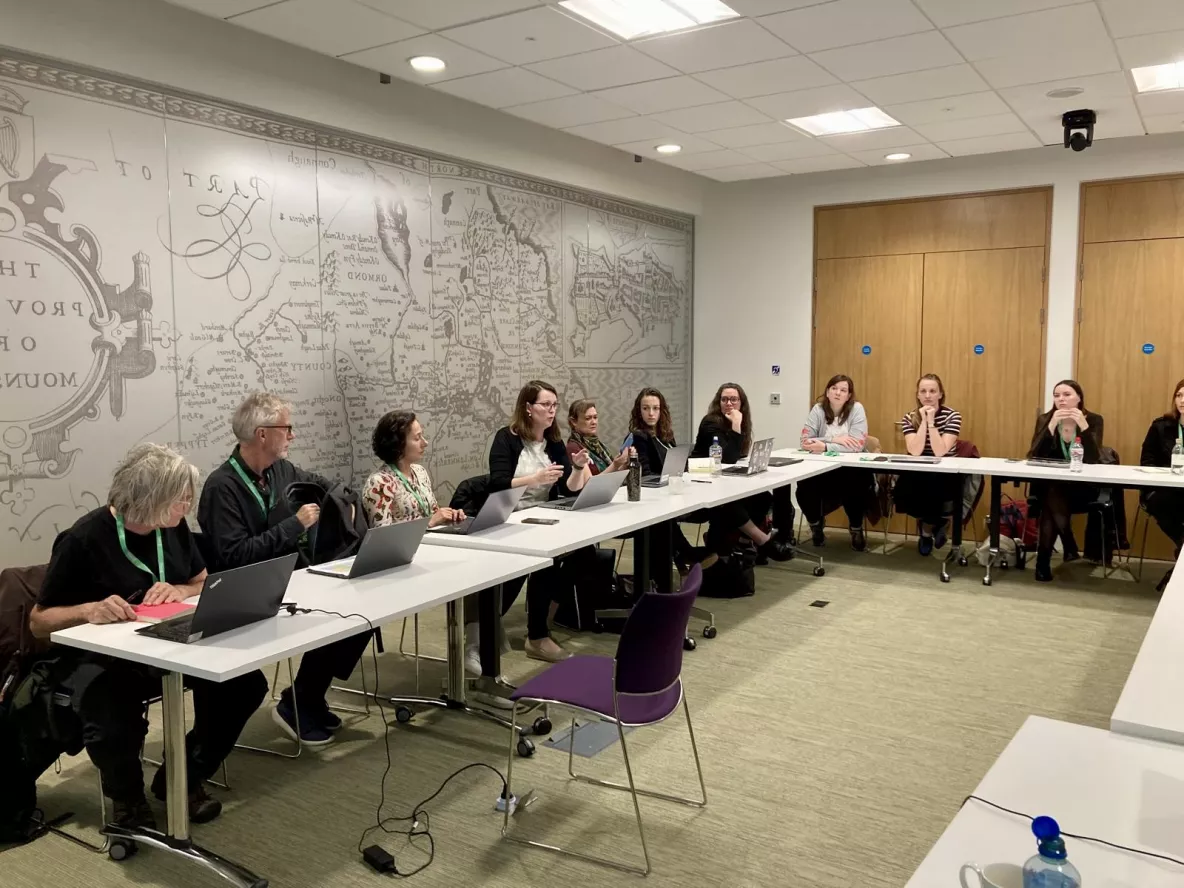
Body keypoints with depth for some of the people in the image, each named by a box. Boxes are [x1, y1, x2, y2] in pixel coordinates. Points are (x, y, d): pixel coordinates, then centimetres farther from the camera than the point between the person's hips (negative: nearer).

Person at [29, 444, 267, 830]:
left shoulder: (174, 527, 0)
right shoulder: (83, 539, -17)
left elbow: (205, 584, 11)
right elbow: (39, 621, -9)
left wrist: (179, 590, -13)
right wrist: (89, 610, -31)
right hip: (98, 657, -5)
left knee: (246, 683, -18)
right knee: (113, 727, -36)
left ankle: (183, 776, 6)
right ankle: (128, 797, 2)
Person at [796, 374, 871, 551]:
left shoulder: (856, 409, -6)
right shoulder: (818, 409, -1)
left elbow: (857, 445, -17)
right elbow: (805, 442, -10)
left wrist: (825, 446, -26)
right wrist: (834, 439, -20)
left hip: (850, 468, -1)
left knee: (855, 487, -32)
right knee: (804, 485, -25)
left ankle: (856, 528, -2)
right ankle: (815, 524, 7)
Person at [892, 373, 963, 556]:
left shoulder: (952, 416, -7)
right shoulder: (910, 417, 0)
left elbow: (940, 452, -19)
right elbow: (915, 452, -16)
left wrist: (931, 421, -22)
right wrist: (923, 420, -19)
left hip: (945, 476, -2)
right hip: (918, 475, 3)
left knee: (928, 489, -35)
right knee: (903, 490, -30)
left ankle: (927, 529, 0)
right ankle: (935, 523, 3)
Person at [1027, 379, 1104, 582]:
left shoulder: (1094, 420, -3)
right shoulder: (1045, 420, 1)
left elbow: (1093, 459, -17)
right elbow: (1034, 457, -14)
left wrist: (1083, 426, -28)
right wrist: (1052, 425, -24)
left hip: (1081, 488, -1)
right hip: (1048, 487, 1)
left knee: (1053, 498, -32)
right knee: (1053, 495, -34)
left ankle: (1044, 560, -26)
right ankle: (1070, 549, -24)